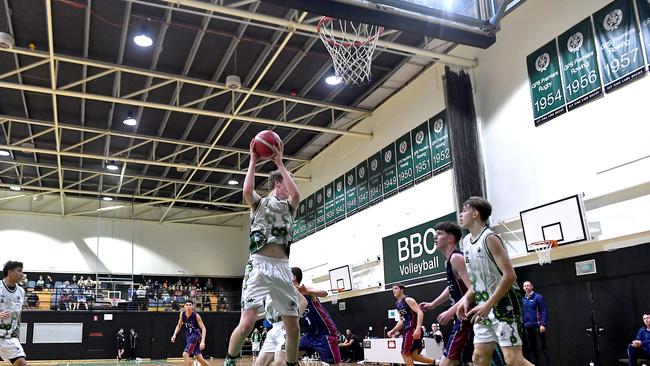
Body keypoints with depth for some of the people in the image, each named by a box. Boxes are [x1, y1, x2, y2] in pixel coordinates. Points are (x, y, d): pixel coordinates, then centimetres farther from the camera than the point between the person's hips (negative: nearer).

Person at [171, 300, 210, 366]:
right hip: (188, 336, 6)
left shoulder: (196, 315, -17)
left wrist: (202, 341, -28)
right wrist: (174, 335, -1)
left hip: (195, 335, -6)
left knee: (185, 355, -17)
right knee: (199, 358, 9)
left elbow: (203, 328, -18)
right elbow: (179, 326, 14)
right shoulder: (182, 314, -3)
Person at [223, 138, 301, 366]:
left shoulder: (289, 207, 19)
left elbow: (297, 195, -5)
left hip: (282, 268, 4)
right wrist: (253, 161, -2)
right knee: (247, 323, -13)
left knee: (293, 327, 4)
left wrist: (279, 163, 0)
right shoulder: (258, 202, 11)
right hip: (259, 266, -4)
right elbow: (247, 191, -13)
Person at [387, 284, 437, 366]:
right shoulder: (398, 304, 19)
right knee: (414, 356, 5)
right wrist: (393, 331, 18)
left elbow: (420, 313, -20)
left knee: (405, 353, -7)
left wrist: (418, 328, -31)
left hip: (414, 329, -9)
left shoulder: (408, 300, -9)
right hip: (407, 329, 9)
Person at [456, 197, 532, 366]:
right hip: (484, 307, 8)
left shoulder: (489, 238, -15)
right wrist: (466, 299, 6)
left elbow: (510, 276, -21)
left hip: (503, 304, -8)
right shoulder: (466, 241, 11)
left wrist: (488, 305, -23)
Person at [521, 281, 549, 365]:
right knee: (531, 348, 10)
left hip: (538, 326, -6)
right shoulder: (523, 299, 11)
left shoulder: (538, 297, -4)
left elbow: (544, 311, -9)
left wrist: (543, 324, -17)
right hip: (527, 327, 6)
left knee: (542, 347, -5)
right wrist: (522, 324, 7)